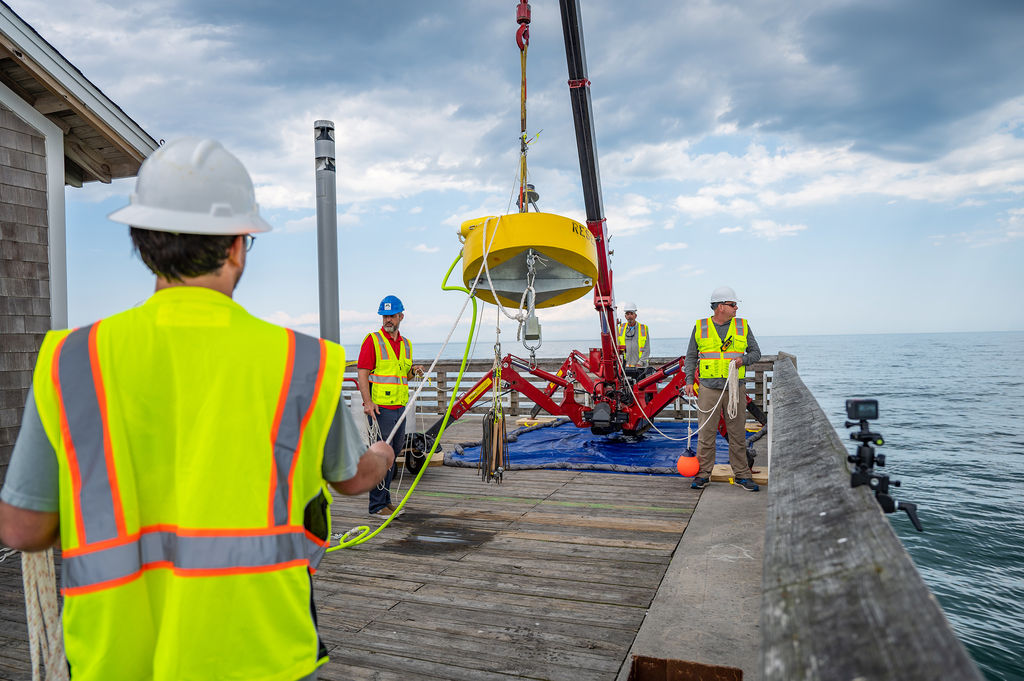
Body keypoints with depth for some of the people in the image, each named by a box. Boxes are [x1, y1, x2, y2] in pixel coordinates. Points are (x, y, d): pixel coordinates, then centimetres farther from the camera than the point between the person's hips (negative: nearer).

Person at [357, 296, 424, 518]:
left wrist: (413, 371, 3)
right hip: (379, 408, -7)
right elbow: (362, 373, -11)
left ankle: (385, 500, 24)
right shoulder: (373, 341, -5)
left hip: (400, 408, 7)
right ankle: (377, 506, 2)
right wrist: (367, 402, -21)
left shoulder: (406, 344, 15)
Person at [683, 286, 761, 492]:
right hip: (708, 388, -1)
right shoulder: (700, 327, 5)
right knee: (706, 433, 1)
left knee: (738, 434, 6)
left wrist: (743, 360, -10)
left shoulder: (742, 326, 8)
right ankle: (703, 473, 12)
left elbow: (756, 352, 11)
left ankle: (741, 475, 16)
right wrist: (689, 381, 0)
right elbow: (691, 357, 9)